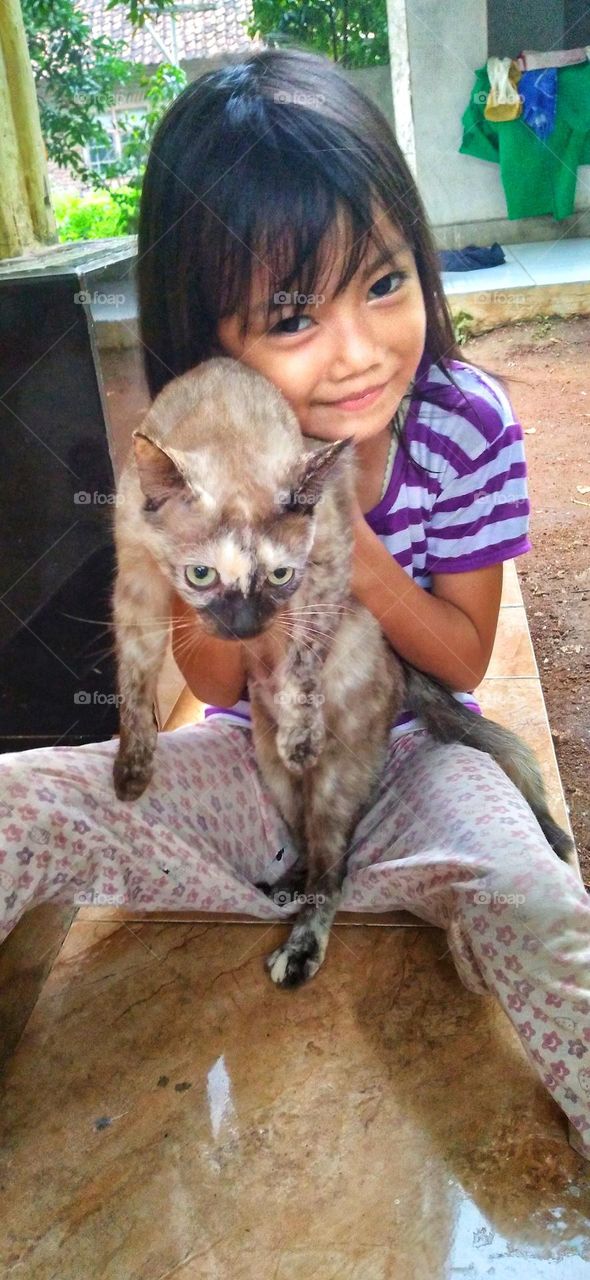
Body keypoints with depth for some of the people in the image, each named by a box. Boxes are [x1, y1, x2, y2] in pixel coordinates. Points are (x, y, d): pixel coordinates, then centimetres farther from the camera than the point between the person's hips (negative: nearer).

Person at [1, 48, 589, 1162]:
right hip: (251, 761, 2)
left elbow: (465, 661, -7)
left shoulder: (466, 424, -18)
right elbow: (217, 687, -5)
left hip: (411, 760, -1)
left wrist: (362, 564, -27)